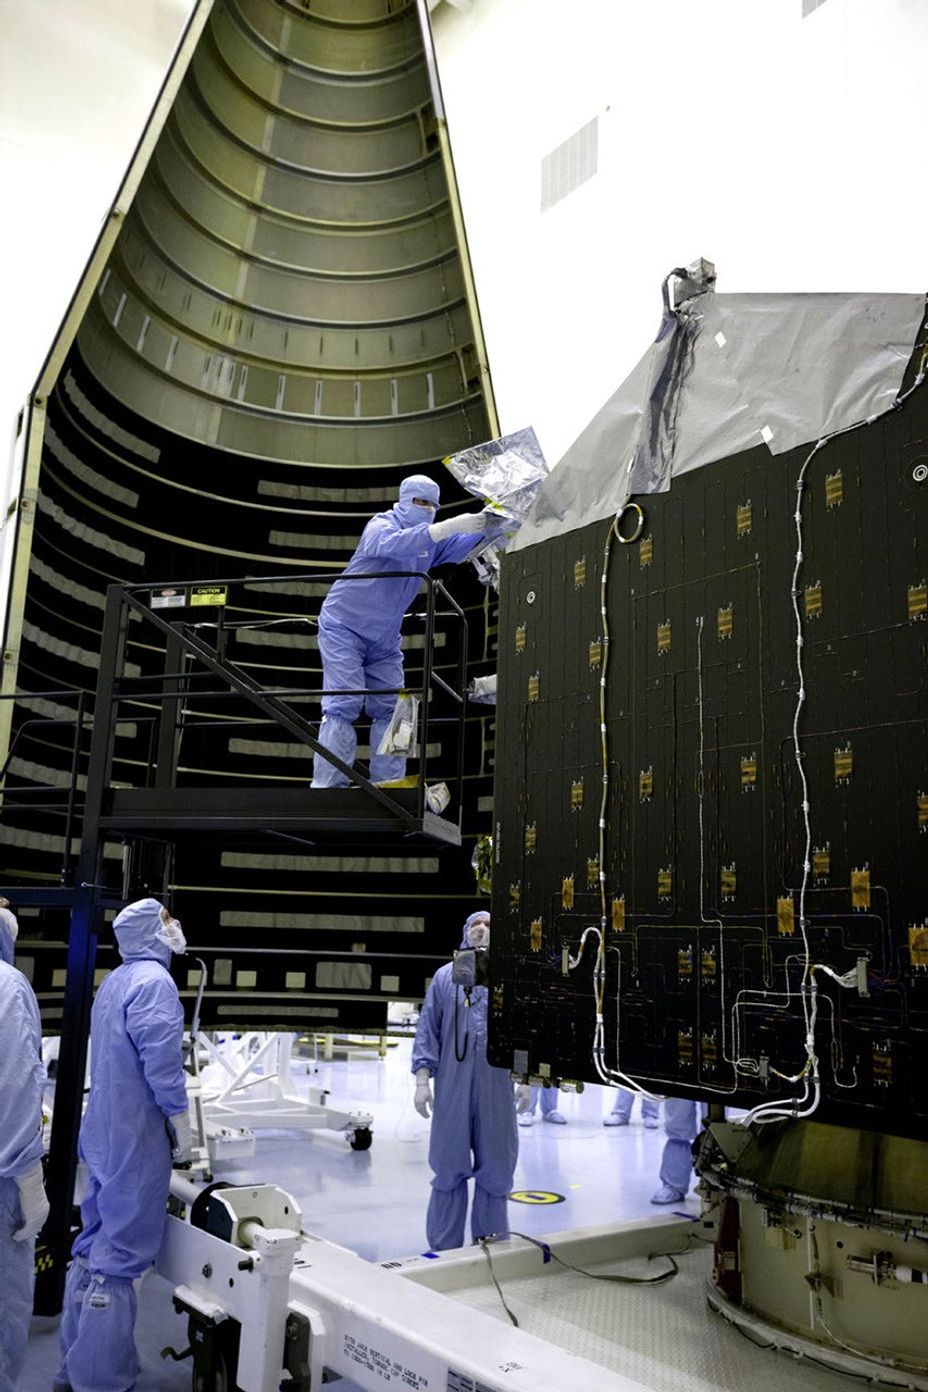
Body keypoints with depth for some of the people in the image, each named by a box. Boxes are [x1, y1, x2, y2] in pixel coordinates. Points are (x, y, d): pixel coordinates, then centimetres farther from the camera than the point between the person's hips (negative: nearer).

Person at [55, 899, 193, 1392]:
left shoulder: (112, 982, 12)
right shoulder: (154, 981, -17)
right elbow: (162, 1065, -22)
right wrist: (182, 1129, -12)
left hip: (103, 1134, 9)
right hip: (136, 1138, -9)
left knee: (94, 1246, 16)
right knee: (119, 1256, -2)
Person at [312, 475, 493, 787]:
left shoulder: (431, 541, 9)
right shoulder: (381, 524, -12)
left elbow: (463, 546, -2)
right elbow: (393, 544, -35)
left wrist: (484, 525, -24)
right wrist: (450, 526, -43)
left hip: (385, 639, 7)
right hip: (344, 628, -7)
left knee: (390, 709, 2)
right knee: (343, 705, -15)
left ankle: (388, 784, 5)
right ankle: (327, 785, -16)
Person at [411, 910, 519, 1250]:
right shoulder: (445, 976, 7)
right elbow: (427, 1029, 5)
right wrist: (422, 1079, 0)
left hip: (497, 1088, 0)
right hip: (452, 1087, 0)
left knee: (495, 1168, 7)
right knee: (448, 1168, 6)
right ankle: (444, 1248, 19)